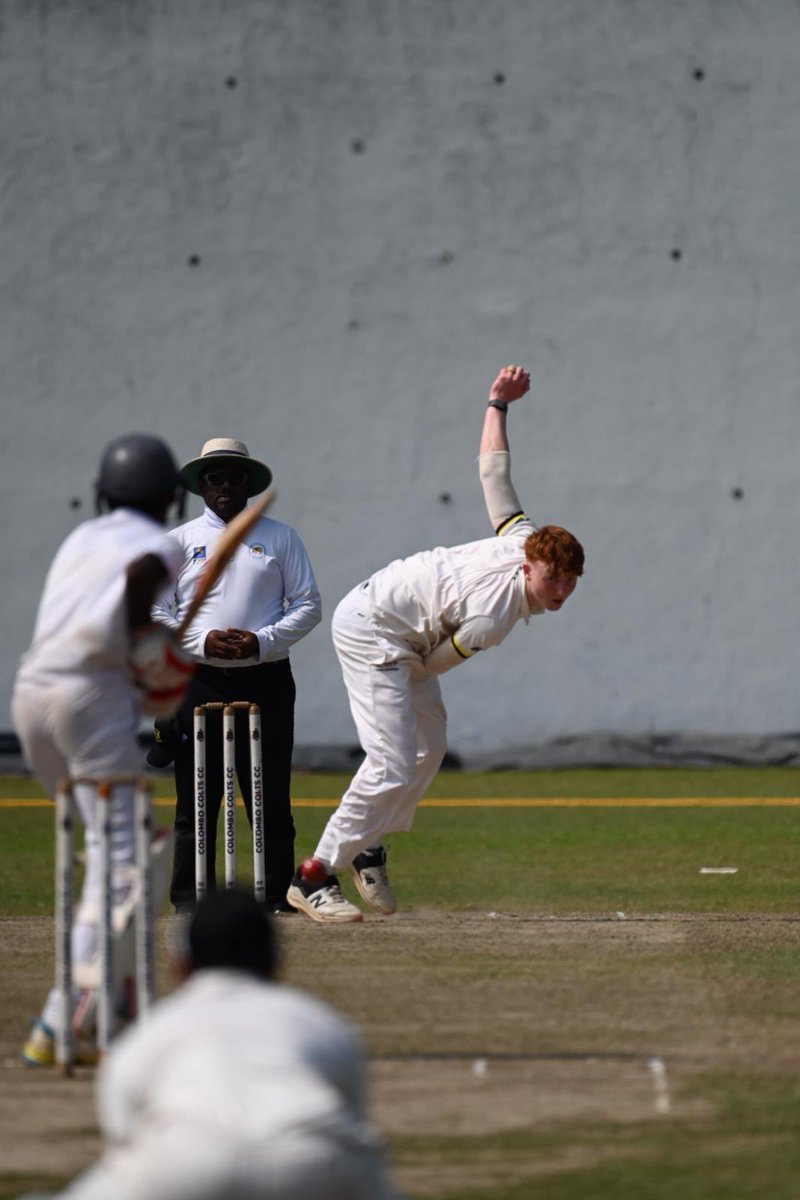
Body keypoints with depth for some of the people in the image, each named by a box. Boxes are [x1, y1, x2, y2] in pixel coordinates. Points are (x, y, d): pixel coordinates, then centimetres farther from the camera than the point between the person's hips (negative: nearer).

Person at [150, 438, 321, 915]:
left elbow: (309, 606, 9)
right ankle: (190, 894, 0)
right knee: (196, 795, -3)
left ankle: (278, 894, 3)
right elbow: (154, 612, 6)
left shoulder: (280, 537, 12)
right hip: (200, 680, 0)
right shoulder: (178, 542, 12)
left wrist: (261, 641, -7)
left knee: (271, 796, -1)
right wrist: (203, 640, -11)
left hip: (266, 680, 0)